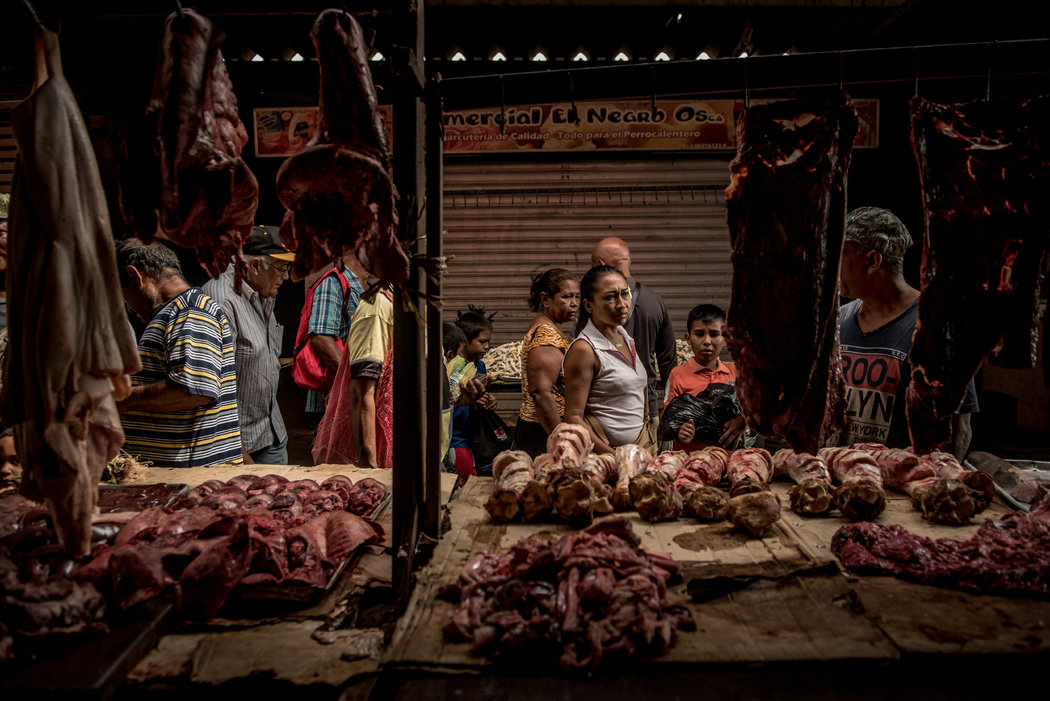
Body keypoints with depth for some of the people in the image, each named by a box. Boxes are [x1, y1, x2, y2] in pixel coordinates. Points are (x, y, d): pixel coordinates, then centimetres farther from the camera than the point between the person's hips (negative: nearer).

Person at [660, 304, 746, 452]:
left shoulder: (735, 371, 12)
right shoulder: (678, 374, 2)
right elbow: (668, 417, 2)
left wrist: (743, 420, -7)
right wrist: (679, 434, -19)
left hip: (727, 453, 2)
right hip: (687, 453, -2)